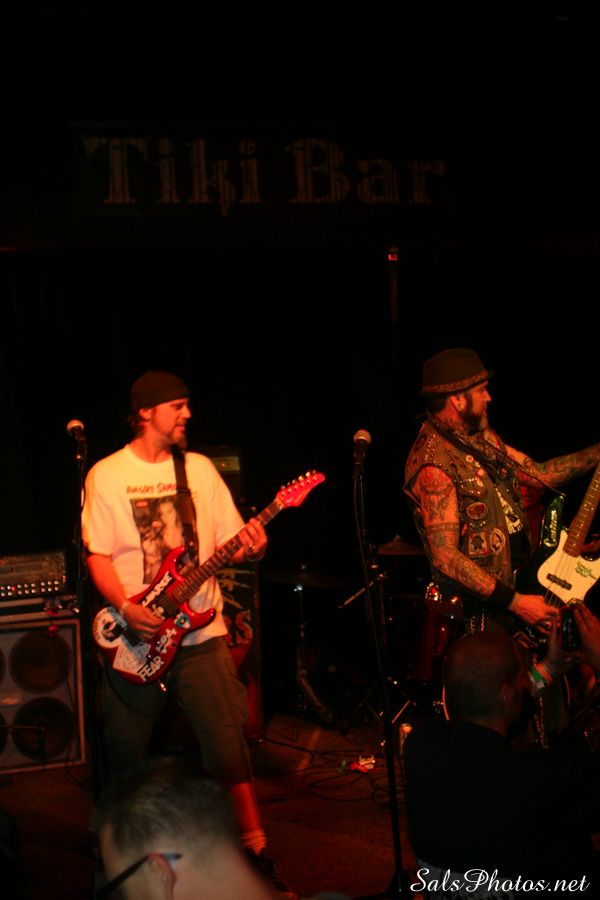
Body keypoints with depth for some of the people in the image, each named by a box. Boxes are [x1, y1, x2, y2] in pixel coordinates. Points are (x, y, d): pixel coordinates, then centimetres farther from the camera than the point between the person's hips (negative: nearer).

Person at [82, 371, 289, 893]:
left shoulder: (200, 468, 8)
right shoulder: (107, 475, 0)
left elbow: (230, 543, 7)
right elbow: (98, 556, -3)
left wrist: (252, 550, -16)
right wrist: (127, 609, -19)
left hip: (200, 634, 1)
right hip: (135, 638, -1)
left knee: (228, 743, -7)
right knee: (127, 755, 8)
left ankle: (256, 852, -1)